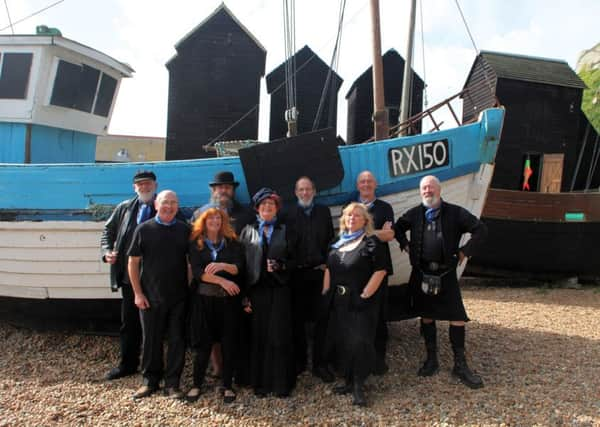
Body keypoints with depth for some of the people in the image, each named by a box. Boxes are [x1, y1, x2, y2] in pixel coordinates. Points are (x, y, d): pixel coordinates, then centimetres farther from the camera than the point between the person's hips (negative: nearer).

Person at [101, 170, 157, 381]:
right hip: (129, 275, 4)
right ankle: (128, 364, 28)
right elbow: (108, 231, 19)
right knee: (129, 322, 13)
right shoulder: (124, 208, 10)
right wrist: (107, 251, 3)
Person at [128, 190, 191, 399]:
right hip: (150, 297, -1)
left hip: (179, 296, 1)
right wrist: (138, 293, -3)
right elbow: (133, 262, 1)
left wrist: (191, 288, 2)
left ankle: (172, 383, 19)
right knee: (151, 340, 10)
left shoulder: (185, 230, 3)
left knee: (177, 340, 5)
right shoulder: (144, 229, -2)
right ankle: (150, 380, 27)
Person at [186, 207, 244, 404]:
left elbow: (238, 268, -2)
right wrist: (223, 281, -15)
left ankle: (227, 386, 16)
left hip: (229, 299, 1)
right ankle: (196, 385, 19)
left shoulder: (232, 243, 7)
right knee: (203, 343, 2)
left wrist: (222, 265, -22)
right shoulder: (196, 244, 4)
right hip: (204, 299, -1)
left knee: (229, 343, 3)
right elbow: (197, 271, -7)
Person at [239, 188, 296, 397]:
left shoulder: (284, 231, 12)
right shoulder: (248, 231, 9)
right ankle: (260, 382, 15)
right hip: (256, 290, 0)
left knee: (280, 336, 0)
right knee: (258, 336, 2)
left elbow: (293, 260, 10)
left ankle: (282, 382, 11)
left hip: (279, 290, 0)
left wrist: (280, 266, -12)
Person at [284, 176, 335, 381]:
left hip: (319, 272, 1)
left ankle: (320, 364, 13)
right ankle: (299, 361, 22)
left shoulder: (324, 211, 10)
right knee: (297, 319, 8)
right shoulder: (289, 213, 3)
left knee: (322, 318, 2)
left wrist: (326, 263, 1)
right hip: (297, 274, -1)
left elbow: (330, 239, 9)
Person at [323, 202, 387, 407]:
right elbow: (329, 269, 16)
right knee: (343, 342, 11)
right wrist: (325, 292, 7)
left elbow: (380, 271, -13)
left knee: (360, 342, -3)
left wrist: (364, 296, -16)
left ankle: (358, 386, 10)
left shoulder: (371, 242, -8)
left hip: (362, 303, -6)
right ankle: (349, 381, 25)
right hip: (340, 302, 6)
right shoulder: (338, 243, 12)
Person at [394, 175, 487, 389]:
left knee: (457, 317, -3)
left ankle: (460, 366, 10)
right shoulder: (414, 214, 4)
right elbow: (397, 228, 21)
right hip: (421, 273, 2)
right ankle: (431, 359, 25)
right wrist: (405, 245, 8)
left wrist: (465, 251, -4)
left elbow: (480, 229, -1)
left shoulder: (455, 213, -3)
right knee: (426, 316, 11)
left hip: (446, 273, -2)